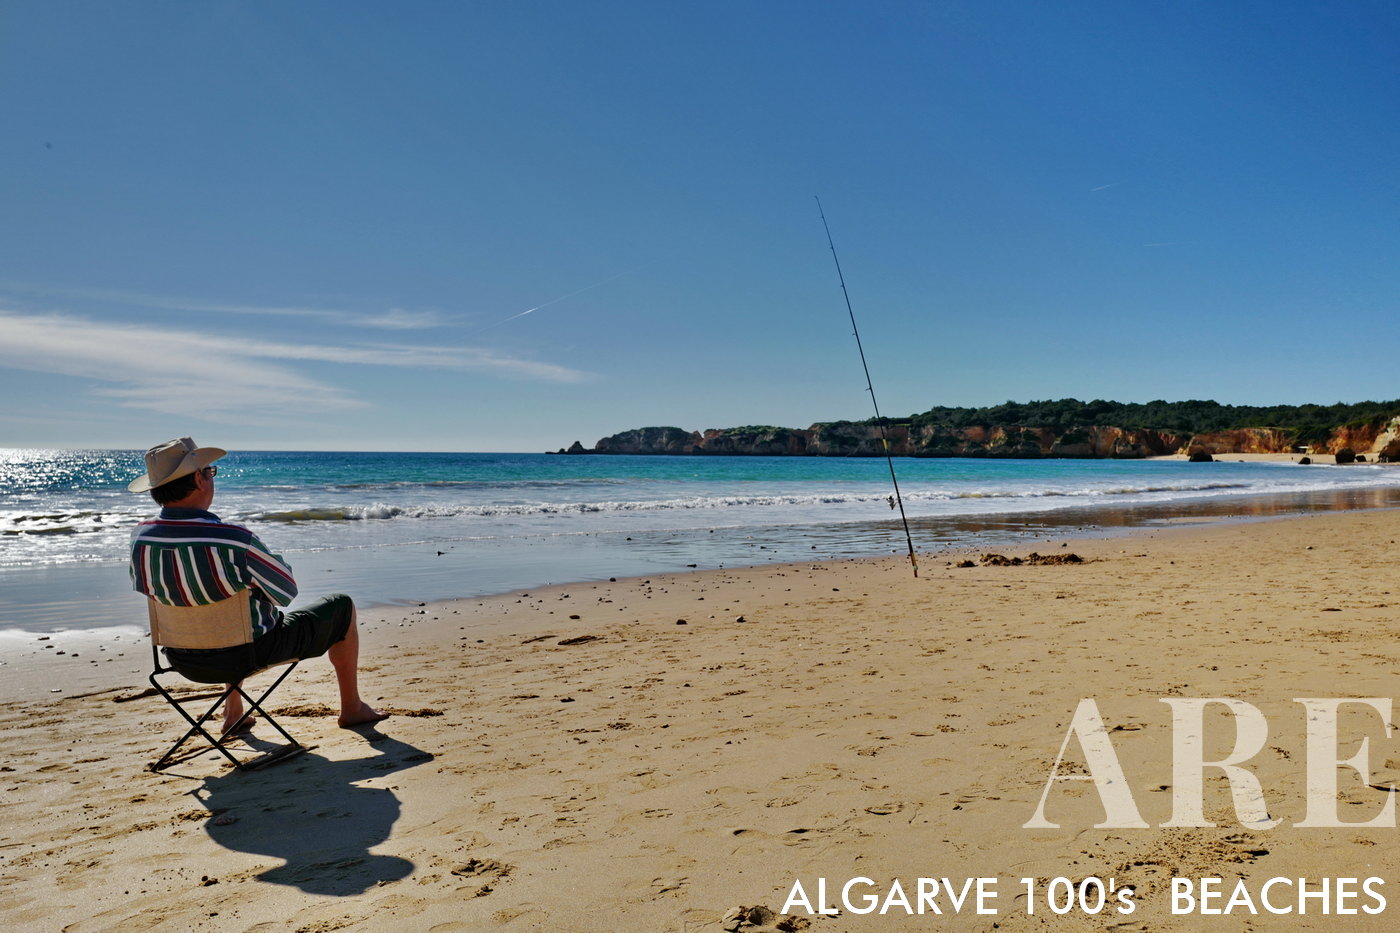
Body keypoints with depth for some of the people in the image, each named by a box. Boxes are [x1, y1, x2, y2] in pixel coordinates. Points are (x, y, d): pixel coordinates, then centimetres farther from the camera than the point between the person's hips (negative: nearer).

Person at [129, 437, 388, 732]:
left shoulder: (140, 538, -13)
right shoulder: (234, 539, -32)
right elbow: (286, 592, -17)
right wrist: (271, 561, 3)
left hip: (185, 662, 6)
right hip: (251, 654, -6)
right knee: (341, 606, 14)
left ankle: (233, 714, 43)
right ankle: (351, 708, 26)